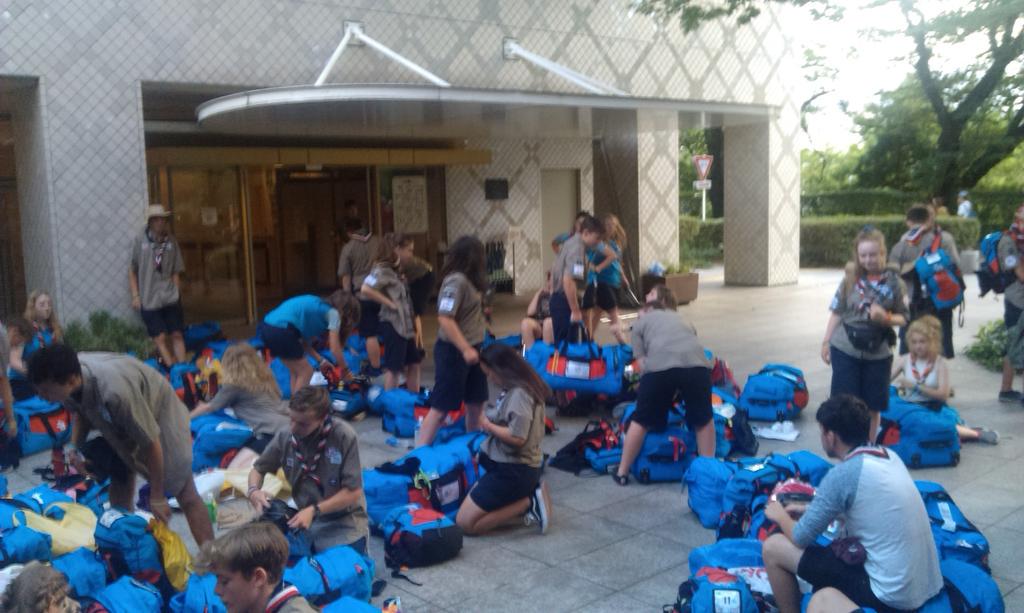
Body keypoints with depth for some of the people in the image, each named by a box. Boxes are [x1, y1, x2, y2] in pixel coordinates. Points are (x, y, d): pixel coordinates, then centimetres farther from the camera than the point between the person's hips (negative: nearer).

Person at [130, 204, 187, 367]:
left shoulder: (171, 242, 3)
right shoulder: (139, 241, -3)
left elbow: (175, 272, 9)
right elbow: (132, 270, 3)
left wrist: (176, 292, 3)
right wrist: (135, 295, -1)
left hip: (171, 298, 2)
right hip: (149, 299, -2)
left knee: (177, 335, 2)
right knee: (160, 337, -4)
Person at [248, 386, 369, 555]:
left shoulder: (344, 437, -19)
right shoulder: (285, 437, -7)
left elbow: (353, 492, -14)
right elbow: (258, 469, 11)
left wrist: (313, 511, -22)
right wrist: (254, 491, -11)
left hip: (344, 520, -4)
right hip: (305, 516, 4)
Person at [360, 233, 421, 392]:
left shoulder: (396, 271, 15)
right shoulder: (382, 270, -13)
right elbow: (365, 289, -27)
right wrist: (389, 303, -21)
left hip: (405, 325, 10)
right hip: (393, 325, -10)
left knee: (413, 364, 15)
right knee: (393, 368, -2)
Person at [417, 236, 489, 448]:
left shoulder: (468, 280, 8)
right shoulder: (456, 281, -20)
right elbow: (445, 319, -26)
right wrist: (465, 349, -25)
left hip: (472, 348, 9)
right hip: (454, 351, -9)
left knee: (476, 403, 17)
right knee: (441, 407, -5)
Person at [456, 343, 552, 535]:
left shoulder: (519, 393, -21)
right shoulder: (514, 389, 8)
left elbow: (517, 438, -26)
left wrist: (488, 426, -12)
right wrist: (490, 423, -3)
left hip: (514, 470, -10)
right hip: (506, 463, 10)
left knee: (465, 523, -7)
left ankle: (529, 503, -4)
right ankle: (529, 493, 10)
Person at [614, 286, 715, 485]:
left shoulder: (641, 322, 29)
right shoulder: (684, 321, 39)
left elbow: (641, 363, 17)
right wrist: (678, 390, 46)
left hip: (660, 365, -2)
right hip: (697, 363, 2)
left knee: (641, 421, 16)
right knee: (703, 418, 24)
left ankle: (622, 472, 26)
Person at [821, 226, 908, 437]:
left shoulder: (894, 282, -3)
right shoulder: (851, 278, -2)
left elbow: (904, 318, 1)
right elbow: (837, 312, 4)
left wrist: (886, 318, -19)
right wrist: (826, 342, 4)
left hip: (878, 354, 0)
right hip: (845, 350, 0)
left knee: (873, 406, 10)